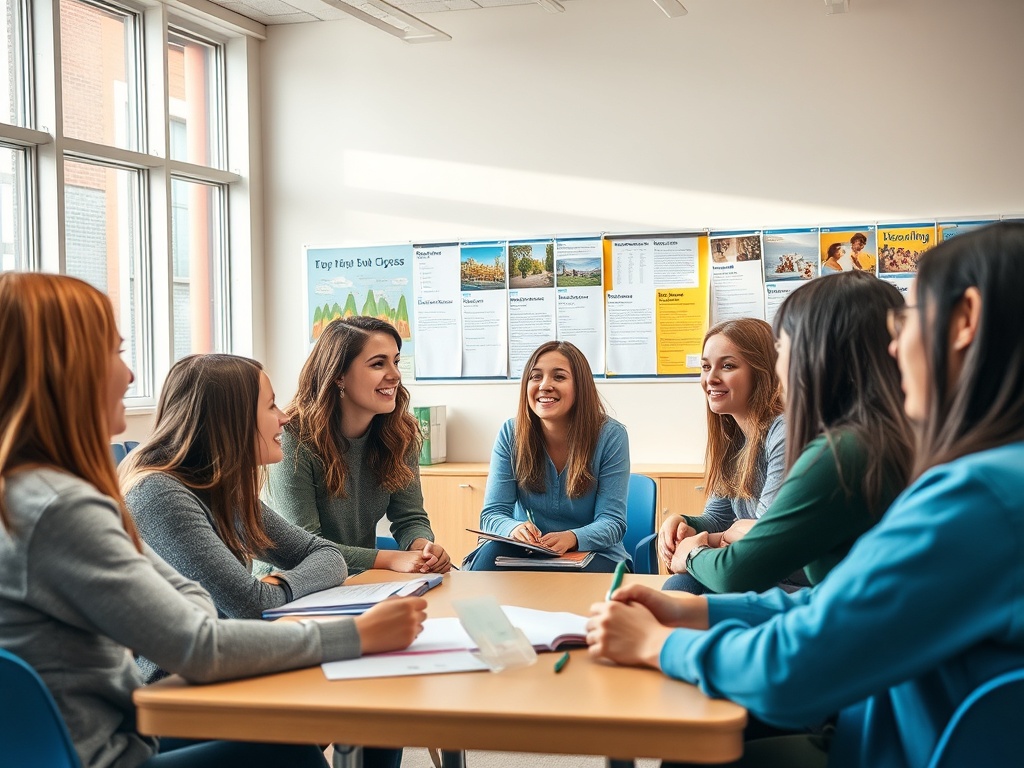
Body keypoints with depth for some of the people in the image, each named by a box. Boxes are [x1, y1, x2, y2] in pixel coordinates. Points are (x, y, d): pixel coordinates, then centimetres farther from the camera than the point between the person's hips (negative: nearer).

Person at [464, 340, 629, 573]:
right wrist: (514, 528, -32)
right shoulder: (511, 434, -4)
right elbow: (492, 514, -6)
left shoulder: (610, 436, -10)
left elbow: (612, 522, -13)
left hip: (594, 556, -2)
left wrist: (572, 538, -36)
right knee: (492, 553, -31)